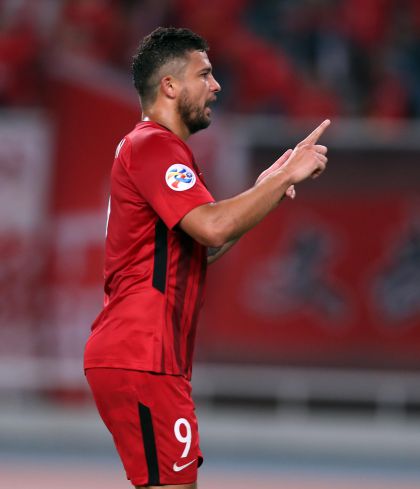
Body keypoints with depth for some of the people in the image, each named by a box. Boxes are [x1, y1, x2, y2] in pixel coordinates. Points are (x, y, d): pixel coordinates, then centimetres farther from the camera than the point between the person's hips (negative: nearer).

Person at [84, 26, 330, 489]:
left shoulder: (154, 147, 23)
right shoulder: (153, 144, -11)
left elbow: (204, 247, 24)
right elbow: (212, 227, -24)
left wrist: (263, 190, 15)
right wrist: (286, 177, -16)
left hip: (142, 357, 11)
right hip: (140, 359, -11)